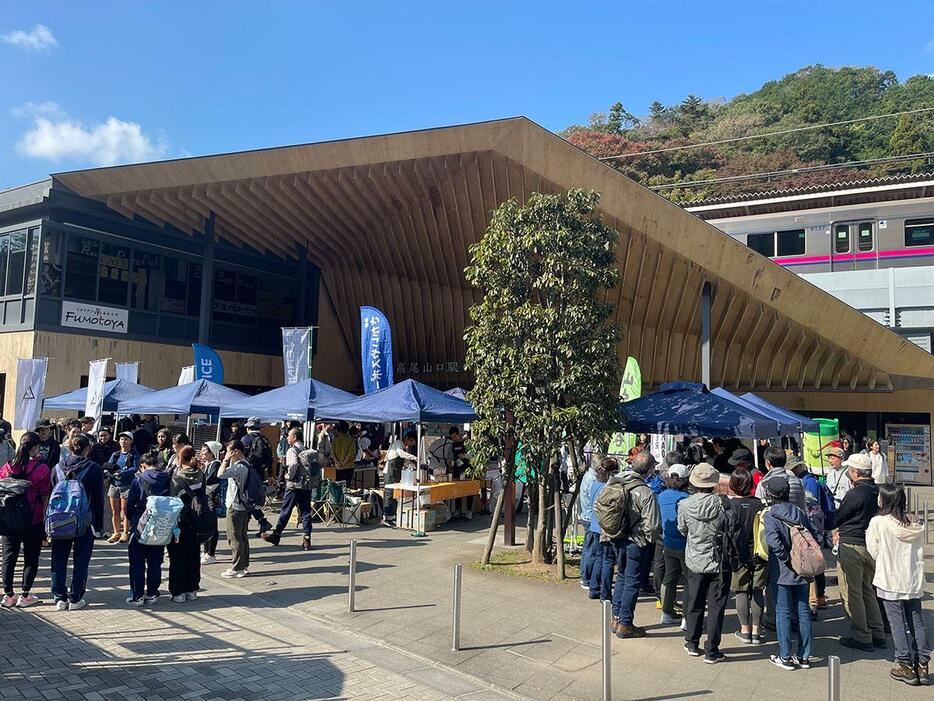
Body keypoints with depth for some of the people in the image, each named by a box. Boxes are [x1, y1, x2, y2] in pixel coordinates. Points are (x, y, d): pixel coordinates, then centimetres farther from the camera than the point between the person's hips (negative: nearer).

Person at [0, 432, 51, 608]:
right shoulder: (41, 469, -12)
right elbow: (45, 497, -9)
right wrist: (45, 518, 1)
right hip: (34, 520, -3)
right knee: (31, 557, 8)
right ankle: (25, 595, 10)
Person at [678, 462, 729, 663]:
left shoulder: (685, 505, -12)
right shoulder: (722, 503, -18)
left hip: (695, 562, 2)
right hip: (719, 562, -2)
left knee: (694, 603, 17)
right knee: (716, 606, 7)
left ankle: (692, 643, 27)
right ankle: (711, 650, 13)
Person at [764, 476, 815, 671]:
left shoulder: (770, 515, -12)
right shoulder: (800, 513, 5)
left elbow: (773, 540, -28)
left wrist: (786, 558, -16)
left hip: (782, 572, -5)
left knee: (783, 614, 4)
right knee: (803, 612, 12)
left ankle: (785, 658, 11)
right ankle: (804, 656, 20)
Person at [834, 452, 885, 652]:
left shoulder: (854, 494, -19)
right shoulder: (877, 492, 4)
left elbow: (837, 518, -8)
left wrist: (836, 532, 14)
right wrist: (843, 531, 10)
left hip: (852, 546, -8)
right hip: (871, 545, 8)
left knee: (851, 593, 3)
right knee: (867, 590, 20)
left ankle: (862, 638, 8)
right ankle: (877, 634, 24)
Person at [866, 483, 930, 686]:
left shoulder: (878, 522, -14)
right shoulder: (914, 523, -1)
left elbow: (874, 552, -6)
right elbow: (919, 552, 7)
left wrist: (868, 533, 8)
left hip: (890, 582, -4)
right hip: (914, 581, 4)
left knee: (898, 623, 5)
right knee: (916, 621, 13)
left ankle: (906, 666, 11)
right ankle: (922, 665, 16)